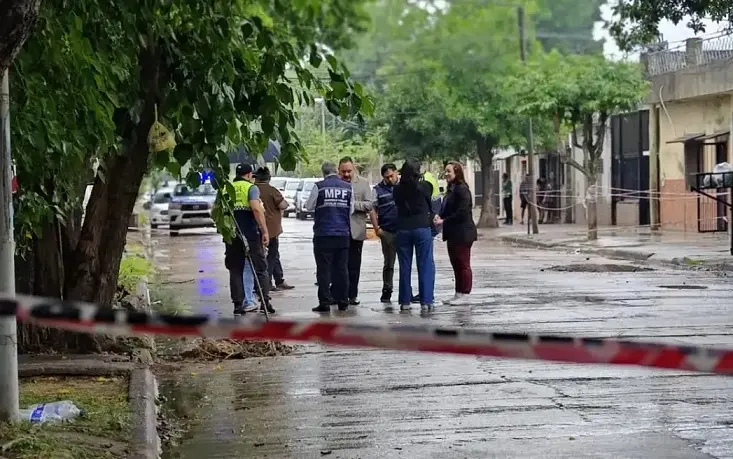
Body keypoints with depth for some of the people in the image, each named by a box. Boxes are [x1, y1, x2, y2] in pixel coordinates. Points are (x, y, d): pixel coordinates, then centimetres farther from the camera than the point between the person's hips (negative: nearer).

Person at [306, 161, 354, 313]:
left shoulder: (319, 187, -7)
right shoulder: (348, 187, 2)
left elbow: (309, 206, 3)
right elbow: (351, 210, 11)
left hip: (323, 234, -3)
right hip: (343, 234, 3)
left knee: (324, 269, 0)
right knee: (341, 268, 10)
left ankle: (325, 303, -3)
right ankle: (343, 301, 13)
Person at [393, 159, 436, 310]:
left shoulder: (398, 189, -2)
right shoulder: (425, 186, -8)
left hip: (403, 229, 2)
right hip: (422, 228, -2)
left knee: (405, 266, 8)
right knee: (425, 265, 2)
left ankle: (405, 300, 9)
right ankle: (426, 300, -2)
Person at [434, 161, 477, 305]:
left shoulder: (462, 189, -15)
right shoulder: (451, 189, 14)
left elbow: (462, 212, -21)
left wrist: (444, 220, -16)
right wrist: (440, 216, -2)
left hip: (462, 234, -10)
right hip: (453, 234, 10)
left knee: (463, 265, -3)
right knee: (456, 265, 13)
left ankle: (464, 295, 2)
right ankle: (458, 294, 19)